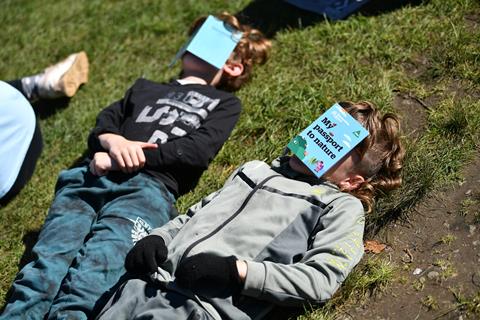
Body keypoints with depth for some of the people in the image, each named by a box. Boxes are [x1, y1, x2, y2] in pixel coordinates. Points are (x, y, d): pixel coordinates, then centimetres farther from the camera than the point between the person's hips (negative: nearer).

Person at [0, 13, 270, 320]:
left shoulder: (224, 102, 23)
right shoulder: (145, 87, 36)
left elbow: (198, 150, 4)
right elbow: (100, 127, 23)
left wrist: (129, 158, -5)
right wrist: (113, 141, -2)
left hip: (148, 187, -3)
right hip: (90, 177, 4)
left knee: (94, 271, -30)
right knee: (49, 258, -23)